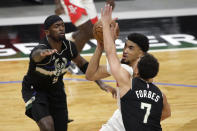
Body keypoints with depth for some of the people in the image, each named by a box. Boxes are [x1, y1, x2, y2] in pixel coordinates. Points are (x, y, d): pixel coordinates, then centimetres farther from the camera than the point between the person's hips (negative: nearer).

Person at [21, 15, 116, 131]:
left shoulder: (69, 46, -15)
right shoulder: (41, 49, -35)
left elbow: (82, 64, 4)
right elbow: (36, 54, -62)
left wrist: (100, 83, -3)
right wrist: (42, 54, -87)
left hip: (56, 90, 6)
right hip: (35, 91, -6)